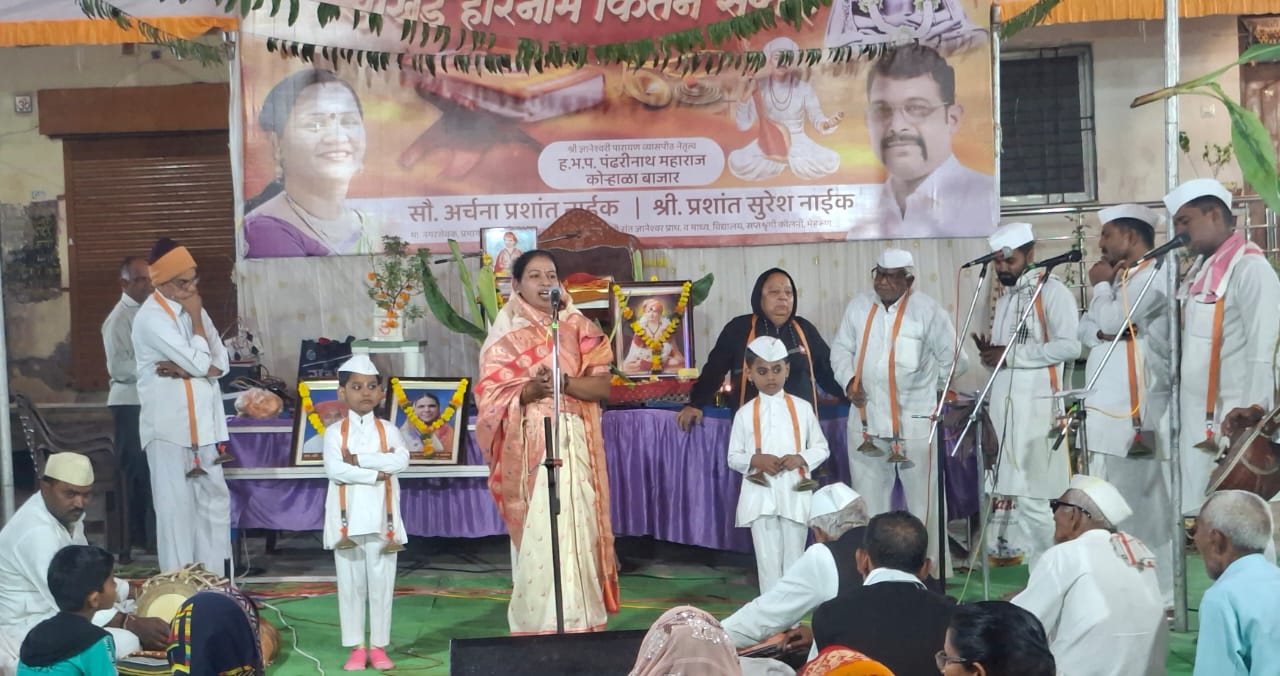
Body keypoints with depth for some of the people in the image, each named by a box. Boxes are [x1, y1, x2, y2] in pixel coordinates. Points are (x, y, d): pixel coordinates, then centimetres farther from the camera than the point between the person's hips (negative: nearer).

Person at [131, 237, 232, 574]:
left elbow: (221, 363, 5)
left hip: (202, 425, 8)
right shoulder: (151, 317, -14)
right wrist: (196, 318, -8)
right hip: (169, 427, -7)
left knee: (215, 500, 10)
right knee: (177, 507, -1)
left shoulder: (192, 309, 11)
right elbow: (200, 363, -19)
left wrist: (182, 369, -12)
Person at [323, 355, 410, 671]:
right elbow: (333, 469, -14)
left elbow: (401, 460, -12)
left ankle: (378, 646, 13)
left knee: (381, 582, 5)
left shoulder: (387, 429, 6)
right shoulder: (335, 431, 2)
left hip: (381, 517, 1)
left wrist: (359, 459, -16)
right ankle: (357, 647, 13)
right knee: (350, 583, 5)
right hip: (348, 517, -1)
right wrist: (376, 472, -16)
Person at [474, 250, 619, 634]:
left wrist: (565, 382, -16)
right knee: (536, 536, -6)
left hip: (575, 444, 2)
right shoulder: (506, 334, 5)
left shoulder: (579, 328, 11)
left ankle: (579, 624, 7)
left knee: (577, 532, 0)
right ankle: (539, 625, 1)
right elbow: (491, 396, -3)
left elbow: (603, 386, 1)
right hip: (529, 447, -2)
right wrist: (531, 389, -20)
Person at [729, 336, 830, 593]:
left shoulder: (802, 409, 3)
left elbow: (822, 448, 7)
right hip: (760, 497, 0)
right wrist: (756, 460, -14)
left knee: (794, 560, 8)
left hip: (794, 494, 1)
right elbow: (733, 458, 5)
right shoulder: (745, 414, 2)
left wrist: (801, 458, -12)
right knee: (768, 561, 4)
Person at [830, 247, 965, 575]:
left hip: (914, 421, -4)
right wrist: (849, 380, -5)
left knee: (921, 499, 4)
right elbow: (841, 349, 11)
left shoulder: (928, 310, -6)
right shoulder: (858, 306, 5)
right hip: (866, 419, 4)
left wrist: (923, 386, 8)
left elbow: (953, 361, 1)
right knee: (868, 499, 11)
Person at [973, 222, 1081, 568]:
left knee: (1032, 499, -9)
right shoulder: (1005, 299, 20)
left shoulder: (1052, 291, -5)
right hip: (1004, 407, 8)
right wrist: (989, 356, 4)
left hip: (1037, 408, -8)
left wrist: (1011, 355, -14)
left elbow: (1069, 346, -15)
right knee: (1013, 496, 6)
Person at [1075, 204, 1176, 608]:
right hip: (1105, 409, 9)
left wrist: (1101, 286, 2)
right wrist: (1102, 332, -7)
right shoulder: (1120, 279, 24)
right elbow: (1086, 330, 15)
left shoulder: (1154, 275, -6)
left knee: (1139, 503, -8)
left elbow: (1111, 320, -16)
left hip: (1134, 412, -9)